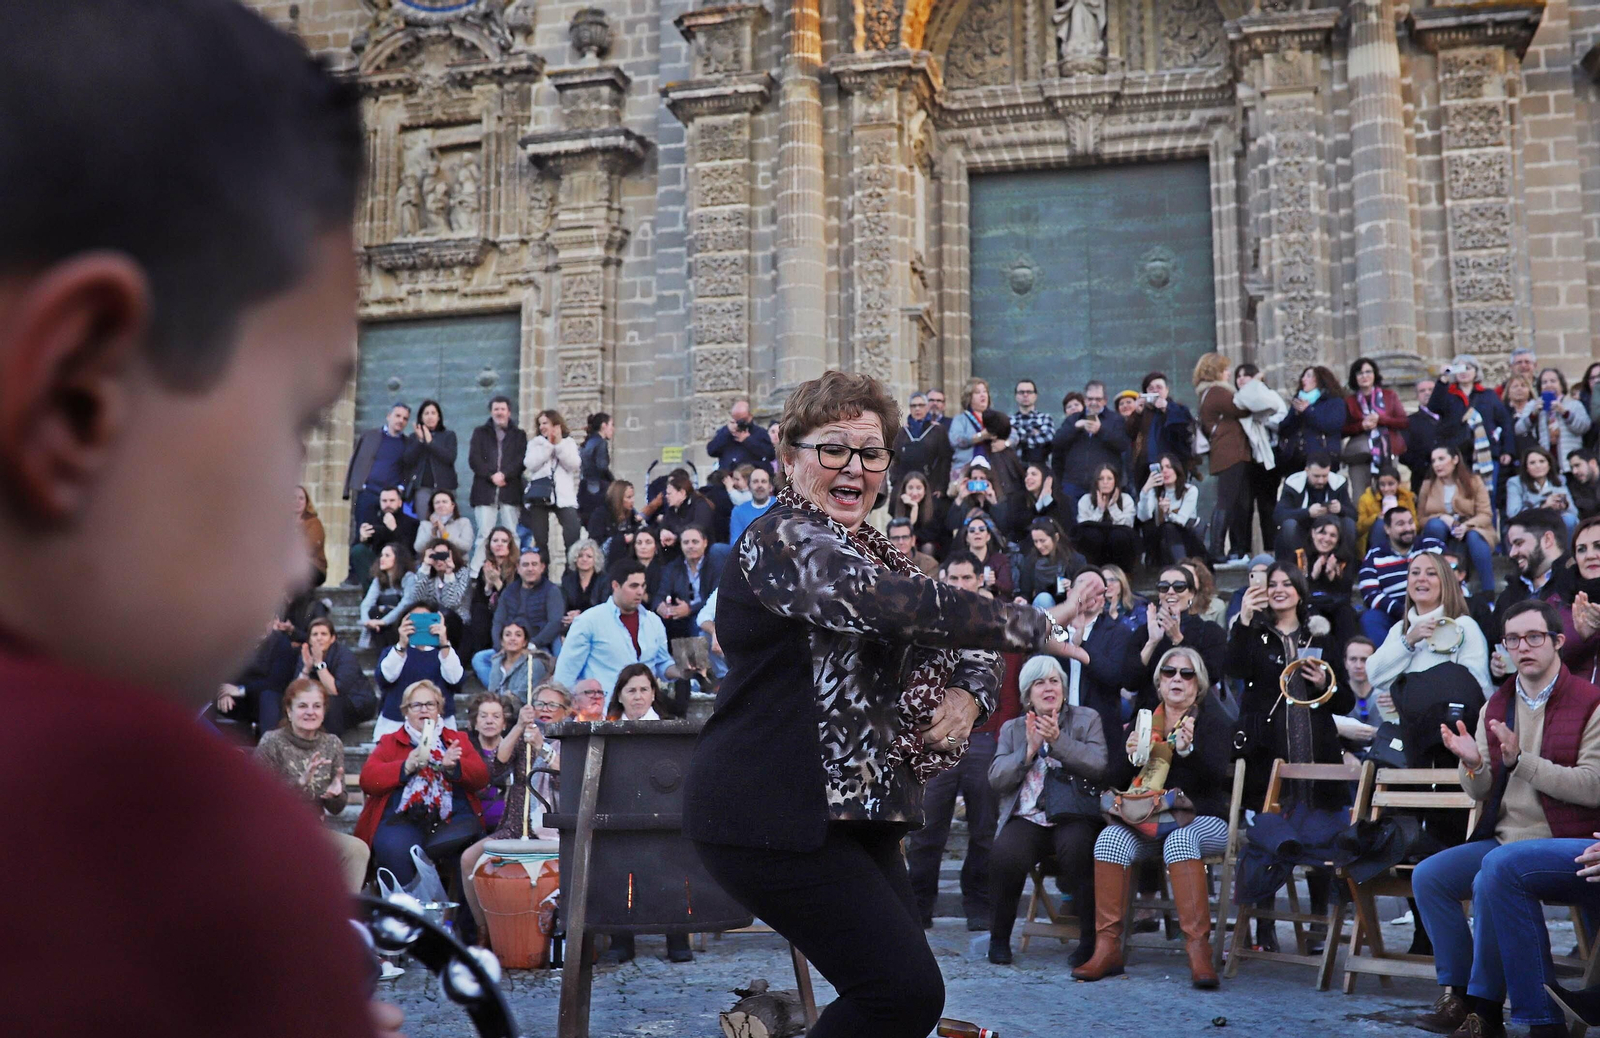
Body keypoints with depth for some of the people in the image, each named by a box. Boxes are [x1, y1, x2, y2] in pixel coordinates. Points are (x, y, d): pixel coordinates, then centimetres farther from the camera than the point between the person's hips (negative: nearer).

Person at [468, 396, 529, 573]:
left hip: (510, 490, 0)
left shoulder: (519, 435, 16)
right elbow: (474, 459, 4)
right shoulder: (480, 433, 17)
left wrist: (504, 474, -12)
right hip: (485, 490, 0)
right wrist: (491, 476, -9)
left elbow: (522, 460, 2)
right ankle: (476, 573, -6)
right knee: (484, 534, -7)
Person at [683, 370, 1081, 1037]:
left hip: (852, 816, 10)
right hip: (774, 816, -10)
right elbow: (890, 606, -29)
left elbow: (960, 650, 17)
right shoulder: (783, 539, -11)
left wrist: (970, 695, -7)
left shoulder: (868, 552, 18)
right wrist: (1029, 628, -20)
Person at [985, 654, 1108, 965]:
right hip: (1027, 819, 2)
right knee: (1004, 856, -30)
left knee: (1075, 847, -36)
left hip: (1072, 816, -1)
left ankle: (1091, 938, -18)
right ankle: (999, 938, -6)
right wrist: (1029, 749, -7)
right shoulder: (1012, 729, 18)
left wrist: (1058, 739, -13)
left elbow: (1099, 767, -4)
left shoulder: (1087, 720, 12)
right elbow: (997, 779, 6)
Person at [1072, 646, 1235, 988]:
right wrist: (1128, 756, -11)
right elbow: (1114, 780, 10)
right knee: (1110, 838, -27)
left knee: (1180, 839, -37)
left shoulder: (1213, 720, 6)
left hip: (1202, 819, -3)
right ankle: (1107, 947, -27)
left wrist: (1188, 751, -29)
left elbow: (1215, 777, -11)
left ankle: (1198, 948, -40)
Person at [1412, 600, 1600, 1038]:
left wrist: (1520, 760, -22)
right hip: (1503, 839, 7)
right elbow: (1481, 792, 14)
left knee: (1495, 871, -31)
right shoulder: (1496, 705, 13)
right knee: (1428, 875, -12)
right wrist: (1474, 765, -9)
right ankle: (1459, 996, -7)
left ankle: (1484, 1002, -18)